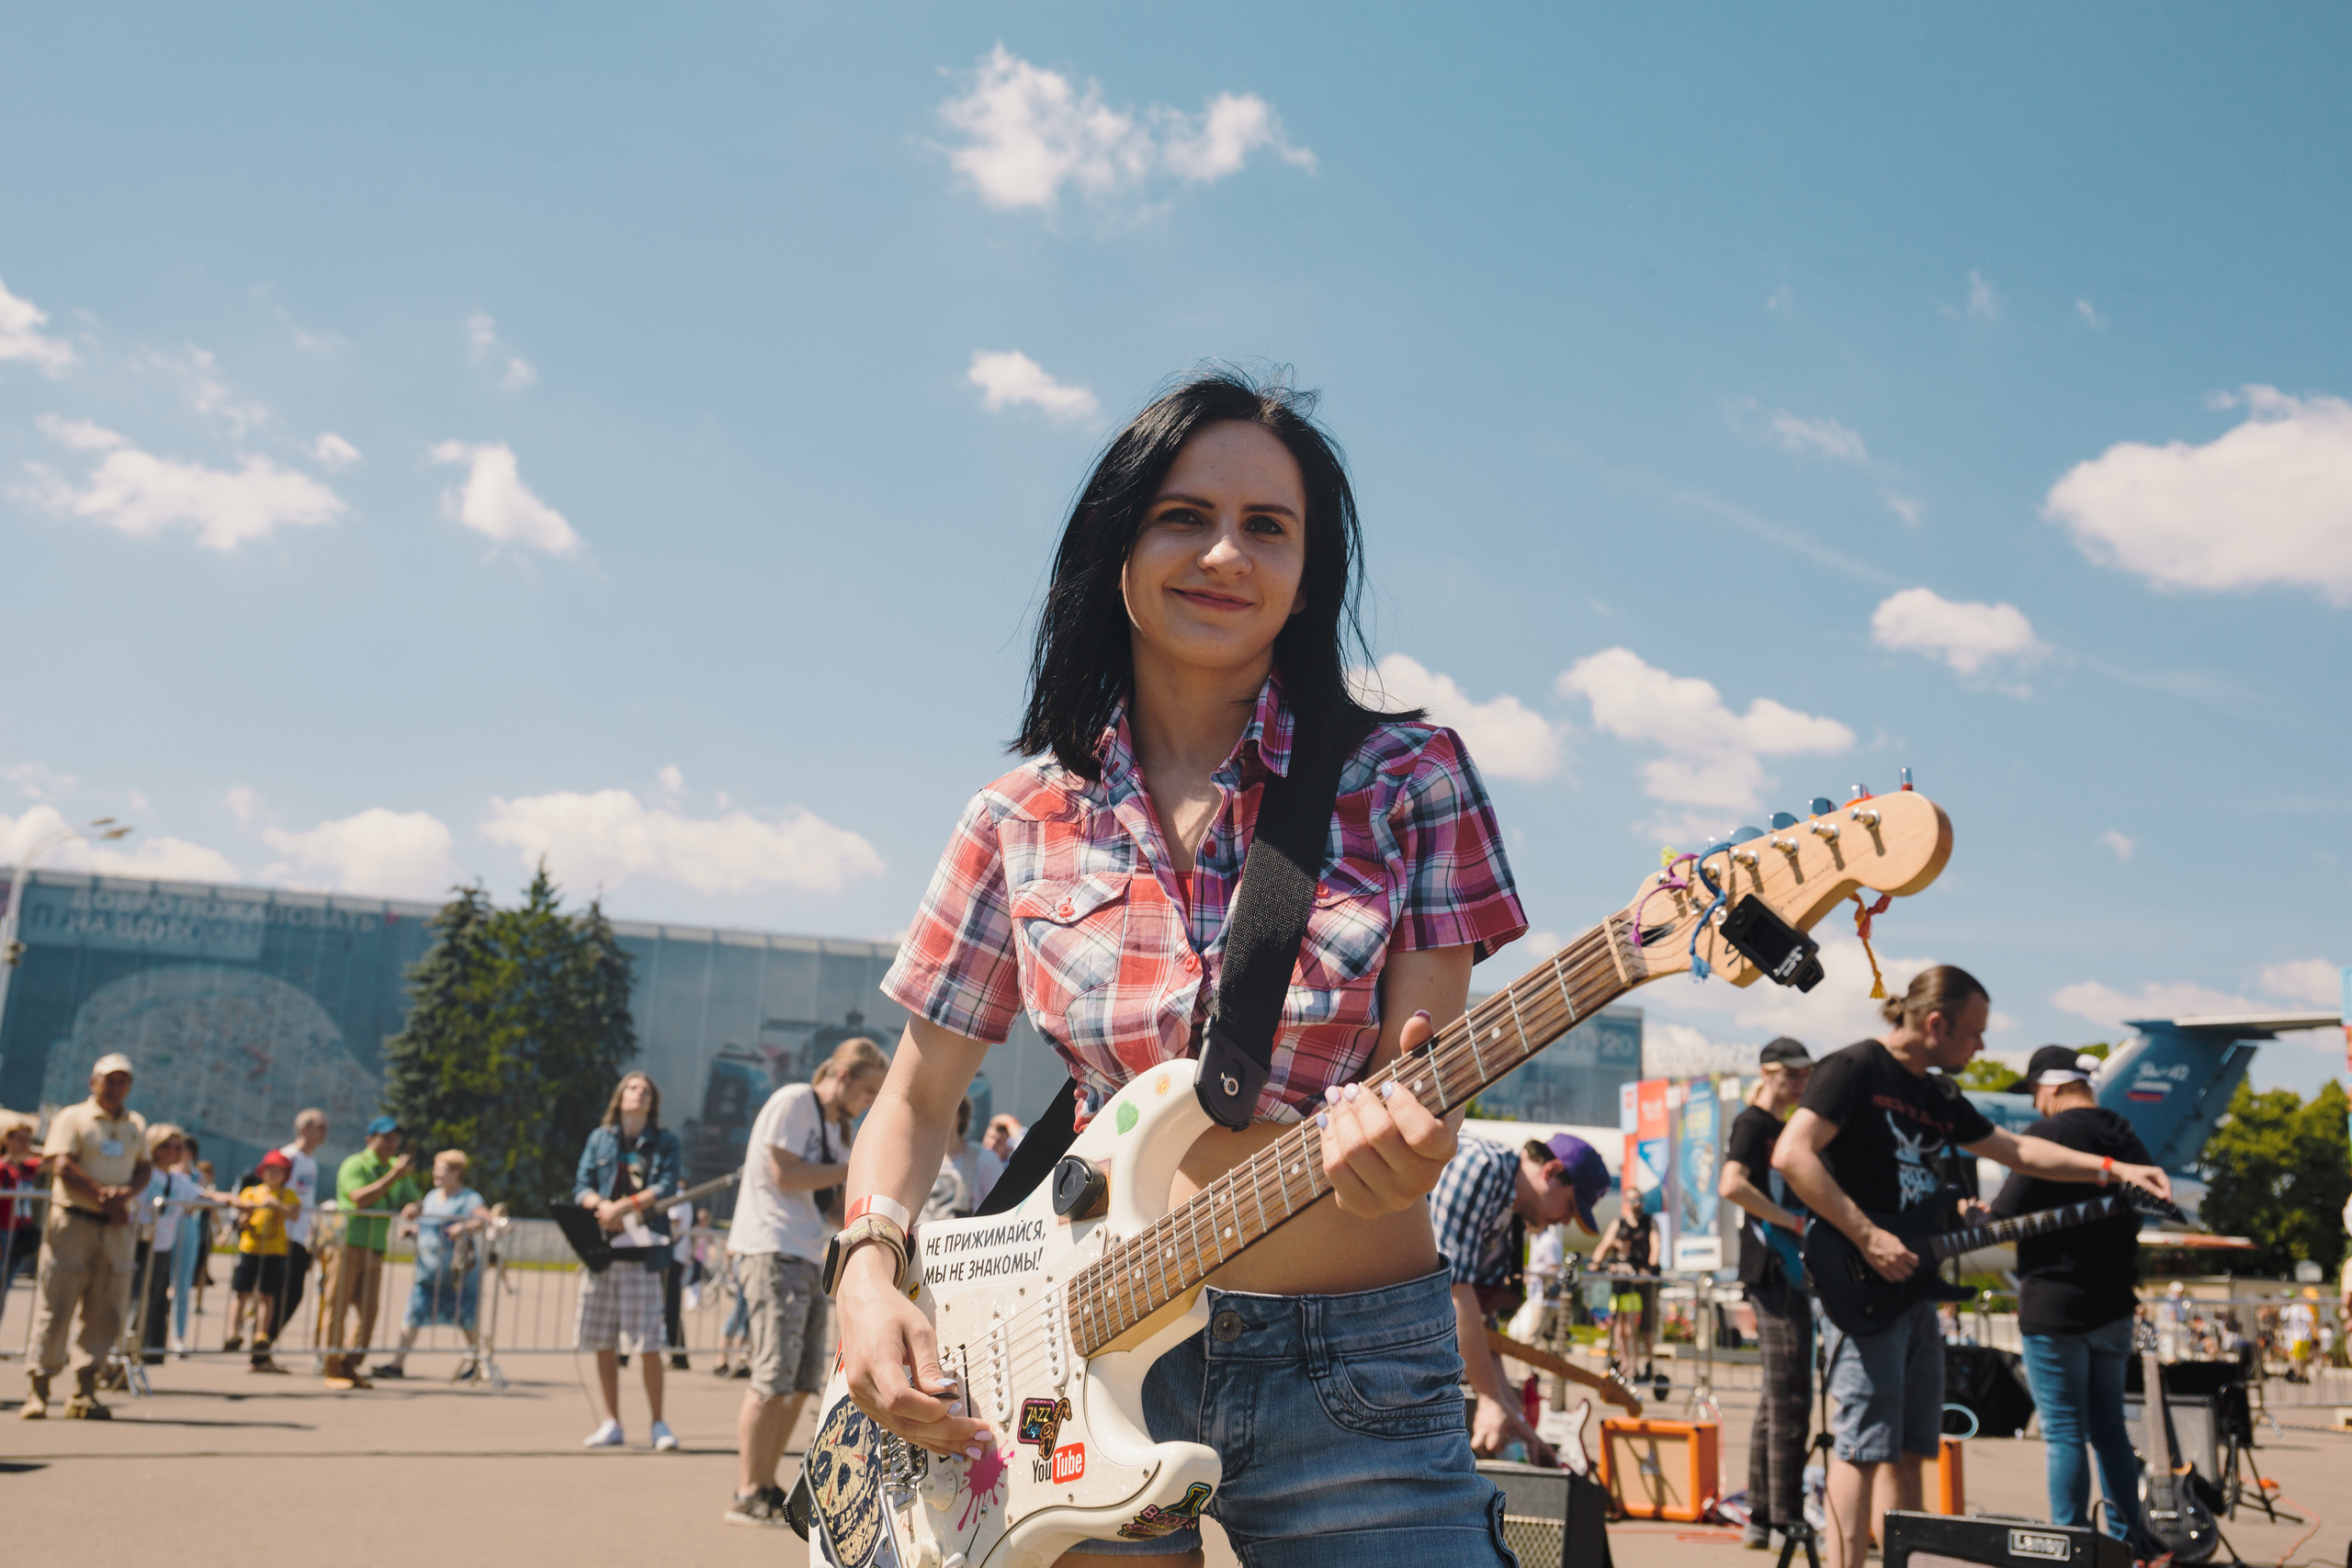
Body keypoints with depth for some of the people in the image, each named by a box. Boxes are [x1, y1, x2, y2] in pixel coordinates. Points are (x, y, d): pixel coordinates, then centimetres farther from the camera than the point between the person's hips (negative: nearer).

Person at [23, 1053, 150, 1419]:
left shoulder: (137, 1125, 17)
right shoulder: (71, 1119, 1)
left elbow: (143, 1168, 12)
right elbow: (62, 1167, -10)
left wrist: (126, 1193, -9)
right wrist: (103, 1197, -15)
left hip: (117, 1227, 5)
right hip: (73, 1221, -4)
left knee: (106, 1312, 3)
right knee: (56, 1305, -3)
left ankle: (84, 1390, 9)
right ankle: (39, 1388, 4)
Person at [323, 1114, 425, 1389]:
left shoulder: (396, 1168, 16)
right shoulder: (354, 1165, -4)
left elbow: (413, 1199, 17)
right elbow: (361, 1198, -20)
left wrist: (411, 1206, -7)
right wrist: (394, 1176, -20)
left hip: (375, 1250, 6)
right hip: (347, 1243, -6)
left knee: (368, 1312, 3)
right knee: (337, 1308, -4)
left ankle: (350, 1367, 10)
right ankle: (332, 1370, 0)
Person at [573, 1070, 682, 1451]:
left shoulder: (665, 1141, 8)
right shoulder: (599, 1139, 14)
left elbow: (666, 1188, -4)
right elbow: (581, 1186, 8)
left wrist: (623, 1206, -15)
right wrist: (601, 1205, -12)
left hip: (642, 1250, -3)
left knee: (648, 1343, -7)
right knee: (603, 1343, 5)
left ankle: (658, 1423, 2)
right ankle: (612, 1424, 14)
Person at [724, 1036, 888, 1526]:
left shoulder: (832, 1126, 21)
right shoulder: (794, 1101, -5)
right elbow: (785, 1175, -16)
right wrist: (856, 1168, -10)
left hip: (807, 1261, 9)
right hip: (771, 1252, -9)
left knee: (803, 1381, 8)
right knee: (773, 1377, -12)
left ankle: (766, 1487, 16)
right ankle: (746, 1495, -8)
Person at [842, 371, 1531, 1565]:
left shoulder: (1405, 780, -2)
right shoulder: (1026, 819, 2)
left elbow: (1419, 1071, -7)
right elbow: (916, 1097, 9)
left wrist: (1393, 1143, -29)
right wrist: (868, 1272, -7)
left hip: (1354, 1371, 0)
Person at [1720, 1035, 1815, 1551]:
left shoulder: (1784, 1128, 20)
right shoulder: (1752, 1123, -8)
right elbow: (1732, 1185, -24)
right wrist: (1795, 1223, -20)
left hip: (1788, 1272, 10)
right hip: (1772, 1270, -10)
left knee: (1775, 1400, 12)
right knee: (1790, 1399, -10)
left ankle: (1760, 1519, 17)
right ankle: (1787, 1518, -7)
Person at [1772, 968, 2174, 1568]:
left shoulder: (1939, 1096, 18)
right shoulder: (1854, 1069, -10)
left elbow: (2018, 1150, 25)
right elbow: (1791, 1155, -20)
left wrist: (2115, 1169, 16)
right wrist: (1866, 1237, -22)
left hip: (1914, 1280, 9)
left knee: (1908, 1447, 11)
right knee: (1863, 1446, -11)